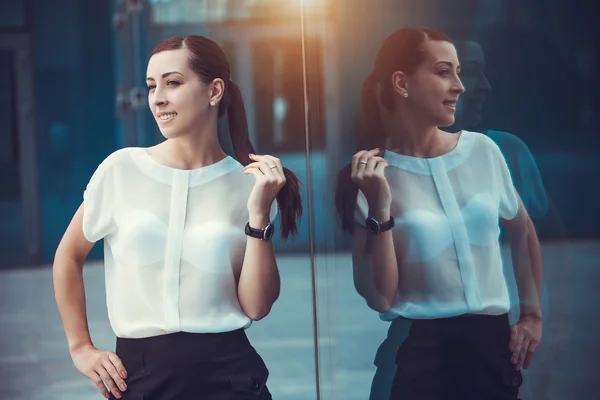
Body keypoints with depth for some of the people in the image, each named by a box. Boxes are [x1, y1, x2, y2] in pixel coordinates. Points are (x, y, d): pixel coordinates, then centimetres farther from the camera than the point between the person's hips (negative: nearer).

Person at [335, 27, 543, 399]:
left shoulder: (482, 150, 1)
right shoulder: (371, 174, -6)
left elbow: (523, 233, 18)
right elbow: (378, 298, -10)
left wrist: (533, 315, 14)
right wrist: (380, 210, -18)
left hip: (491, 342, 3)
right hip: (417, 349, -3)